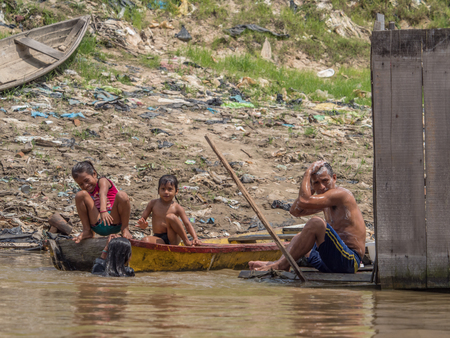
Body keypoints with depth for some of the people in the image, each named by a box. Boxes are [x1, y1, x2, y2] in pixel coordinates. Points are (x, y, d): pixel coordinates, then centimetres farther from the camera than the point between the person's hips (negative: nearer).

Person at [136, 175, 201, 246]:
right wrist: (143, 225, -18)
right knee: (145, 240, -33)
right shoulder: (153, 204, 6)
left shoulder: (177, 208, -1)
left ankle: (186, 241, -22)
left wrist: (195, 238, -24)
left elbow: (187, 224, -6)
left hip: (173, 239, -1)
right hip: (159, 239, 1)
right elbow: (142, 219, 9)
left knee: (170, 217, -28)